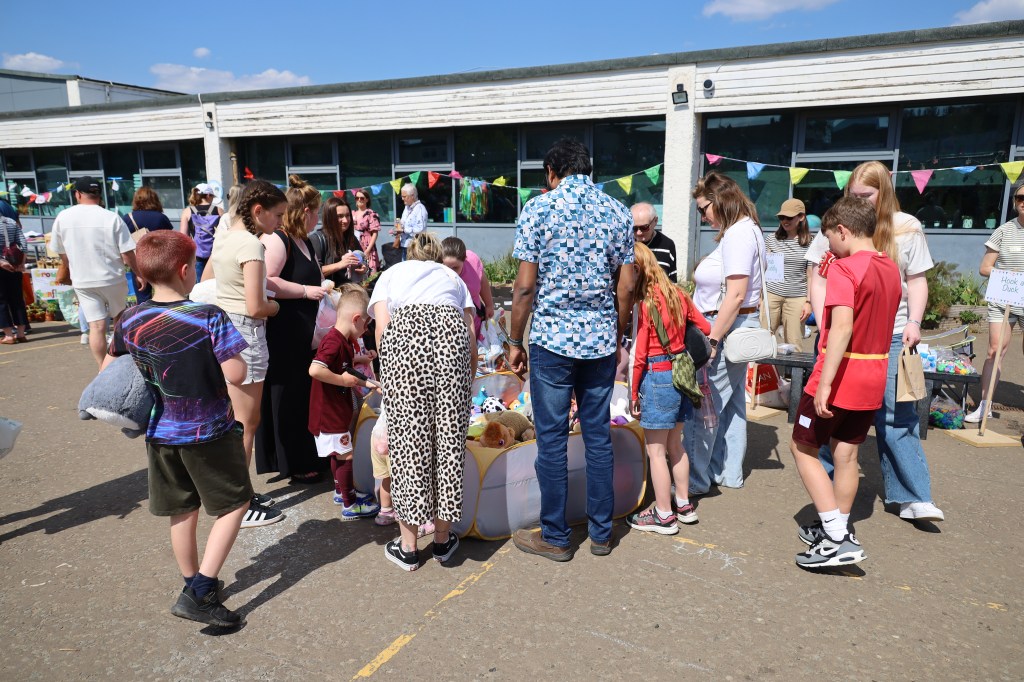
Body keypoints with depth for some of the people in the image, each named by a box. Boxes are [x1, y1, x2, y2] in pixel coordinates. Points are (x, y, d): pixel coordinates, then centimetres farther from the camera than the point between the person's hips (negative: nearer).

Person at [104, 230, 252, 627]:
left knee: (183, 511, 19)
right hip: (208, 431, -5)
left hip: (161, 433, 6)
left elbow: (109, 368, 11)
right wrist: (226, 348, -4)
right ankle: (199, 593, 3)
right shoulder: (210, 317, -20)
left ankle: (194, 586, 34)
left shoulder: (130, 321, -4)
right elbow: (236, 375, -21)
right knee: (235, 504, 9)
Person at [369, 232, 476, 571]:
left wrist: (389, 374, 22)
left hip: (405, 333, -1)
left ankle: (408, 546, 13)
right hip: (452, 335, 2)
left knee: (408, 439, 4)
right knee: (449, 437, 8)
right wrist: (467, 384, 30)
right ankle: (443, 539, 20)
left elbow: (382, 329, 11)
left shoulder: (392, 273, 31)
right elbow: (471, 336, 20)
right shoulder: (453, 277, 35)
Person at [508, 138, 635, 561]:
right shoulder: (618, 213, 6)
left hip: (553, 339, -4)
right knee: (598, 436, 12)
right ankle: (601, 533, 23)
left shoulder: (538, 208, -5)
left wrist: (516, 342, 1)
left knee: (552, 440, 5)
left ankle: (555, 538, 17)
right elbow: (625, 288, 6)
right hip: (601, 341, 4)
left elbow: (525, 286, -9)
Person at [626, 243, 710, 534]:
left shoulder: (645, 304, -16)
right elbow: (706, 328, 11)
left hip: (657, 376, -8)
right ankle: (684, 504, 31)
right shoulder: (678, 295, 3)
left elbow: (640, 355, -15)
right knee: (675, 445, 20)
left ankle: (664, 515, 14)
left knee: (655, 451, 5)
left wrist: (634, 394, -6)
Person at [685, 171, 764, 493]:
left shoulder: (737, 233, -15)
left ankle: (695, 480, 5)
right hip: (740, 327, 11)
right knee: (732, 403, 17)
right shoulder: (747, 229, 16)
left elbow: (736, 294, -23)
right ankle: (729, 472, 28)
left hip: (727, 327, -11)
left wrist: (712, 340, -22)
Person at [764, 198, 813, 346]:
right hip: (771, 295, 1)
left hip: (797, 298, 0)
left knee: (793, 346, 1)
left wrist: (808, 302, 0)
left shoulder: (809, 243, 4)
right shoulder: (771, 239, 7)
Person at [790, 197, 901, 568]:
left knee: (802, 448, 5)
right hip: (873, 379, 8)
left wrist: (825, 383, -30)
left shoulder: (844, 269, -18)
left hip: (839, 377, -8)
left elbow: (843, 326, -28)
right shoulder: (891, 270, 9)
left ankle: (837, 539, 1)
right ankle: (837, 531, 27)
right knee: (847, 454, 16)